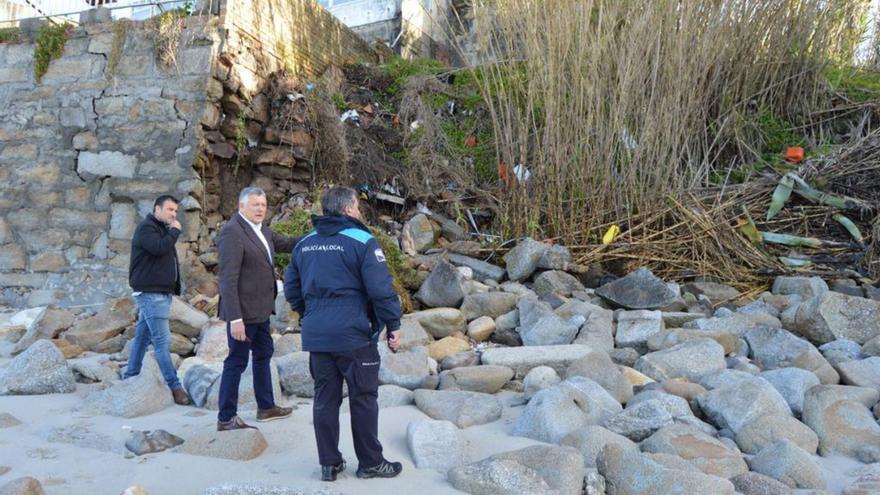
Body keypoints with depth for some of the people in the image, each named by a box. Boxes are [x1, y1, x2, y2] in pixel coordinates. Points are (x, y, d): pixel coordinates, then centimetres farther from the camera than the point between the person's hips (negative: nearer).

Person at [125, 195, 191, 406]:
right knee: (162, 340, -11)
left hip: (161, 292, 9)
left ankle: (130, 378, 22)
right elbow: (158, 248, -26)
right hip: (150, 293, -9)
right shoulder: (146, 227, -9)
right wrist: (174, 231, -12)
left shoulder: (163, 229, 20)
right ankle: (175, 386, -12)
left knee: (142, 337, 14)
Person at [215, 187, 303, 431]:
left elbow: (285, 243, 25)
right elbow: (228, 279, -23)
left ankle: (266, 407, 35)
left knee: (263, 353, 20)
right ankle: (226, 418, 12)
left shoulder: (262, 230, 8)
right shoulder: (232, 231, -18)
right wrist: (235, 318, -26)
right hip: (243, 310, -10)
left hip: (260, 309, 10)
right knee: (237, 361, -1)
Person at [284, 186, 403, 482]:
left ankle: (329, 463, 20)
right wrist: (393, 325, -5)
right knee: (363, 399, 6)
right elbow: (381, 289, -14)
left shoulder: (304, 244, 11)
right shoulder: (361, 241, -9)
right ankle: (370, 463, 16)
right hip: (353, 335, -6)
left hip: (316, 336, 6)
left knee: (325, 399, 12)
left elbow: (291, 289, 15)